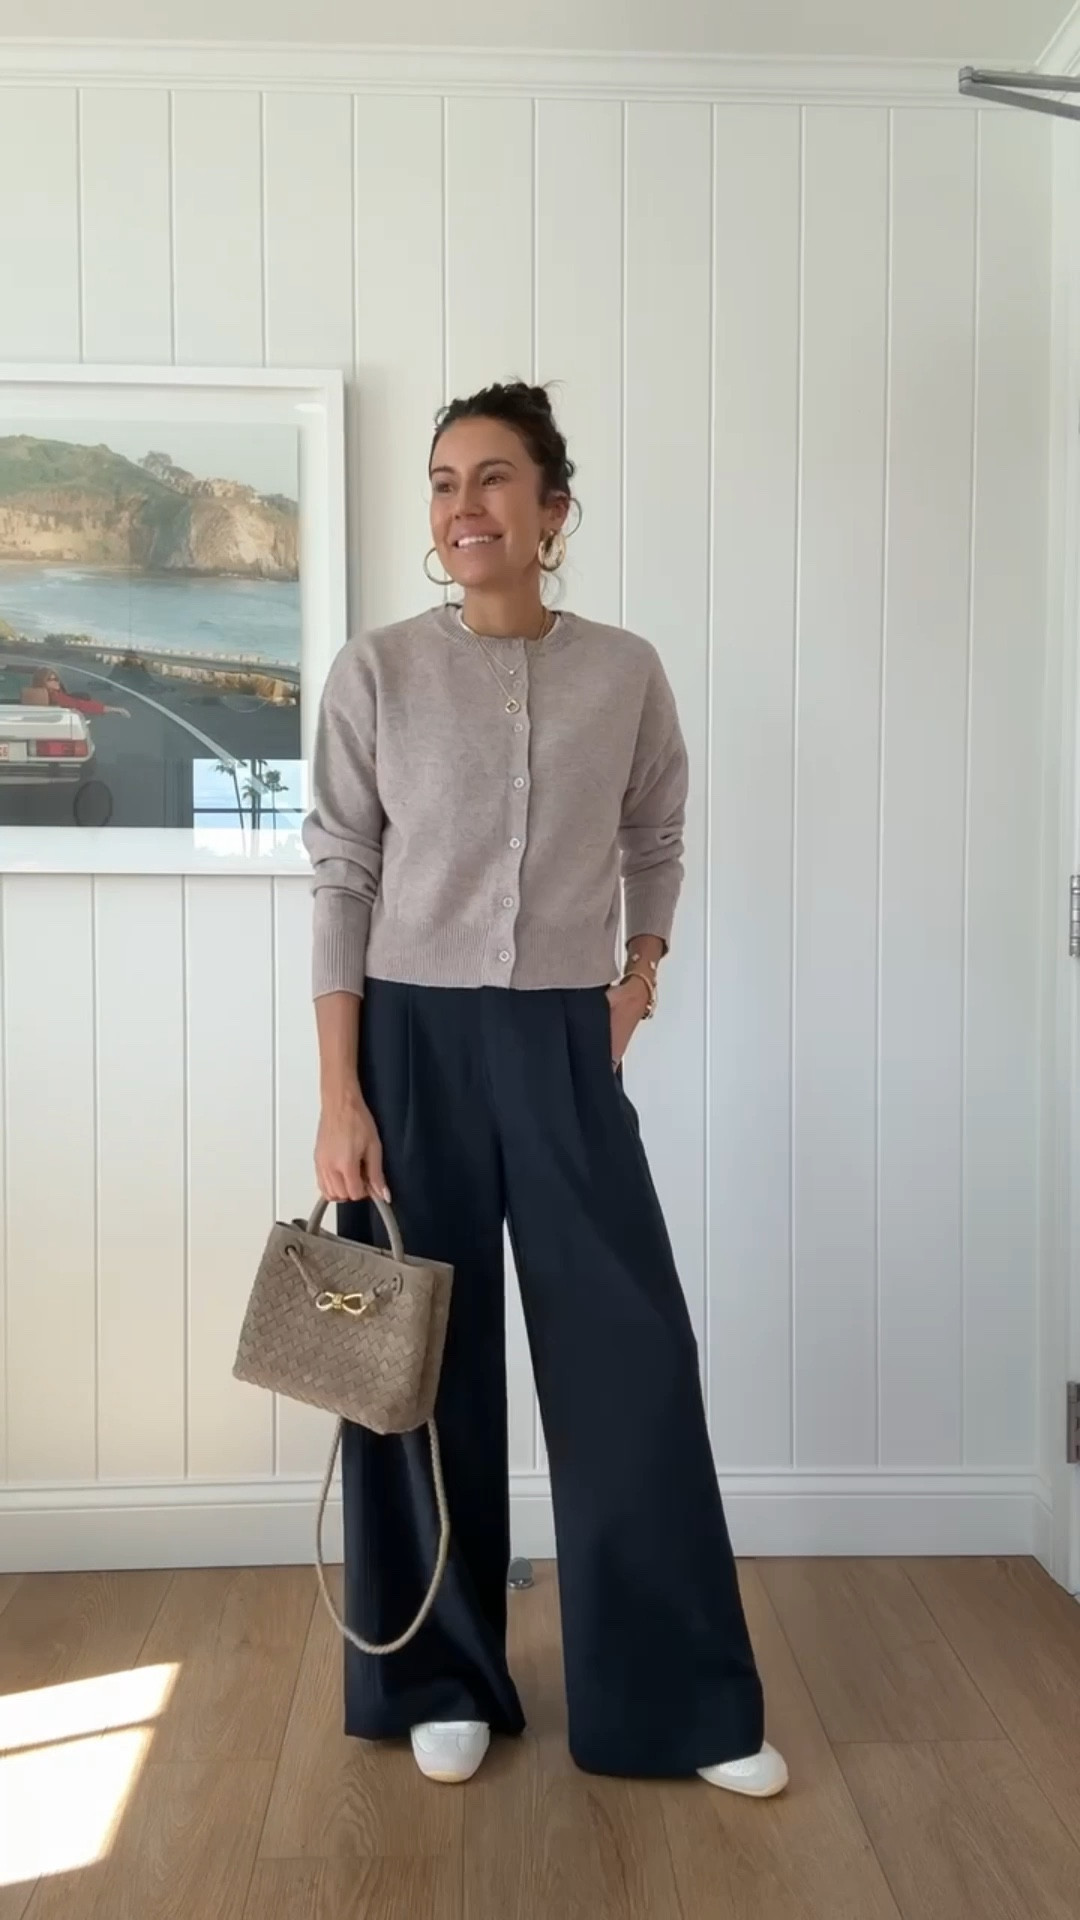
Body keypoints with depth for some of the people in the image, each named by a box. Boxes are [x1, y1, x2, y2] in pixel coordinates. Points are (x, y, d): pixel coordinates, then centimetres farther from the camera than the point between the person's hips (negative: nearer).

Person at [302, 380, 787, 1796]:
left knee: (635, 1357, 3)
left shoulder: (627, 673, 2)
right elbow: (342, 882, -3)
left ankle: (685, 1700, 20)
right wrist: (339, 1094, -8)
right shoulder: (377, 672, -2)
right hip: (415, 1041, -1)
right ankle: (444, 1682, 27)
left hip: (567, 1047, 1)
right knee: (425, 1362, 8)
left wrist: (643, 964, 4)